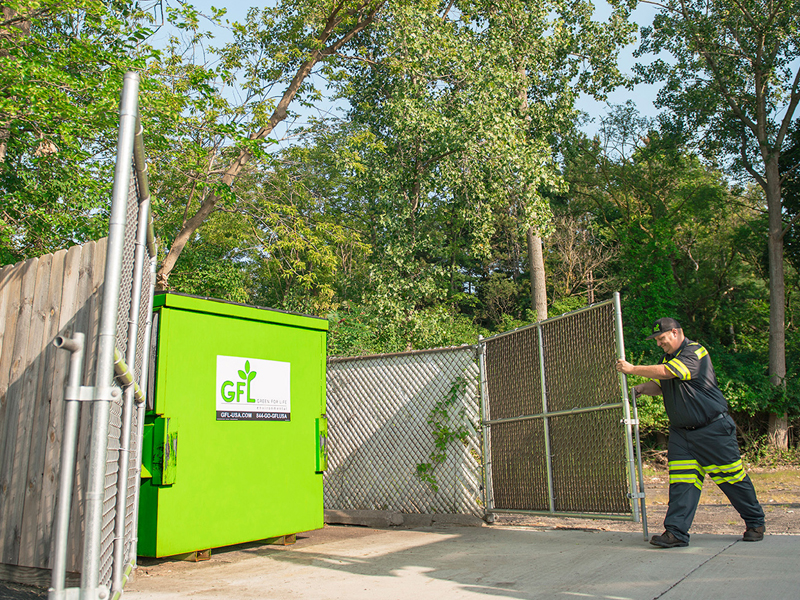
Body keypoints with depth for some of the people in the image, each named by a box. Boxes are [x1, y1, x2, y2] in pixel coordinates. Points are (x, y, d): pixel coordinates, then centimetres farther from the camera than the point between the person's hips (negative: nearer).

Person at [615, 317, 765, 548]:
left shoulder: (695, 352, -15)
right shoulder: (668, 357, 14)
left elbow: (666, 373, -26)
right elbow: (658, 386, 17)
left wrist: (632, 369, -19)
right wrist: (641, 388, -4)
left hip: (713, 429, -7)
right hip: (681, 432, 7)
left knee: (732, 477, 6)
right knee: (681, 481, -1)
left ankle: (756, 523, 26)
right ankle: (676, 532, -2)